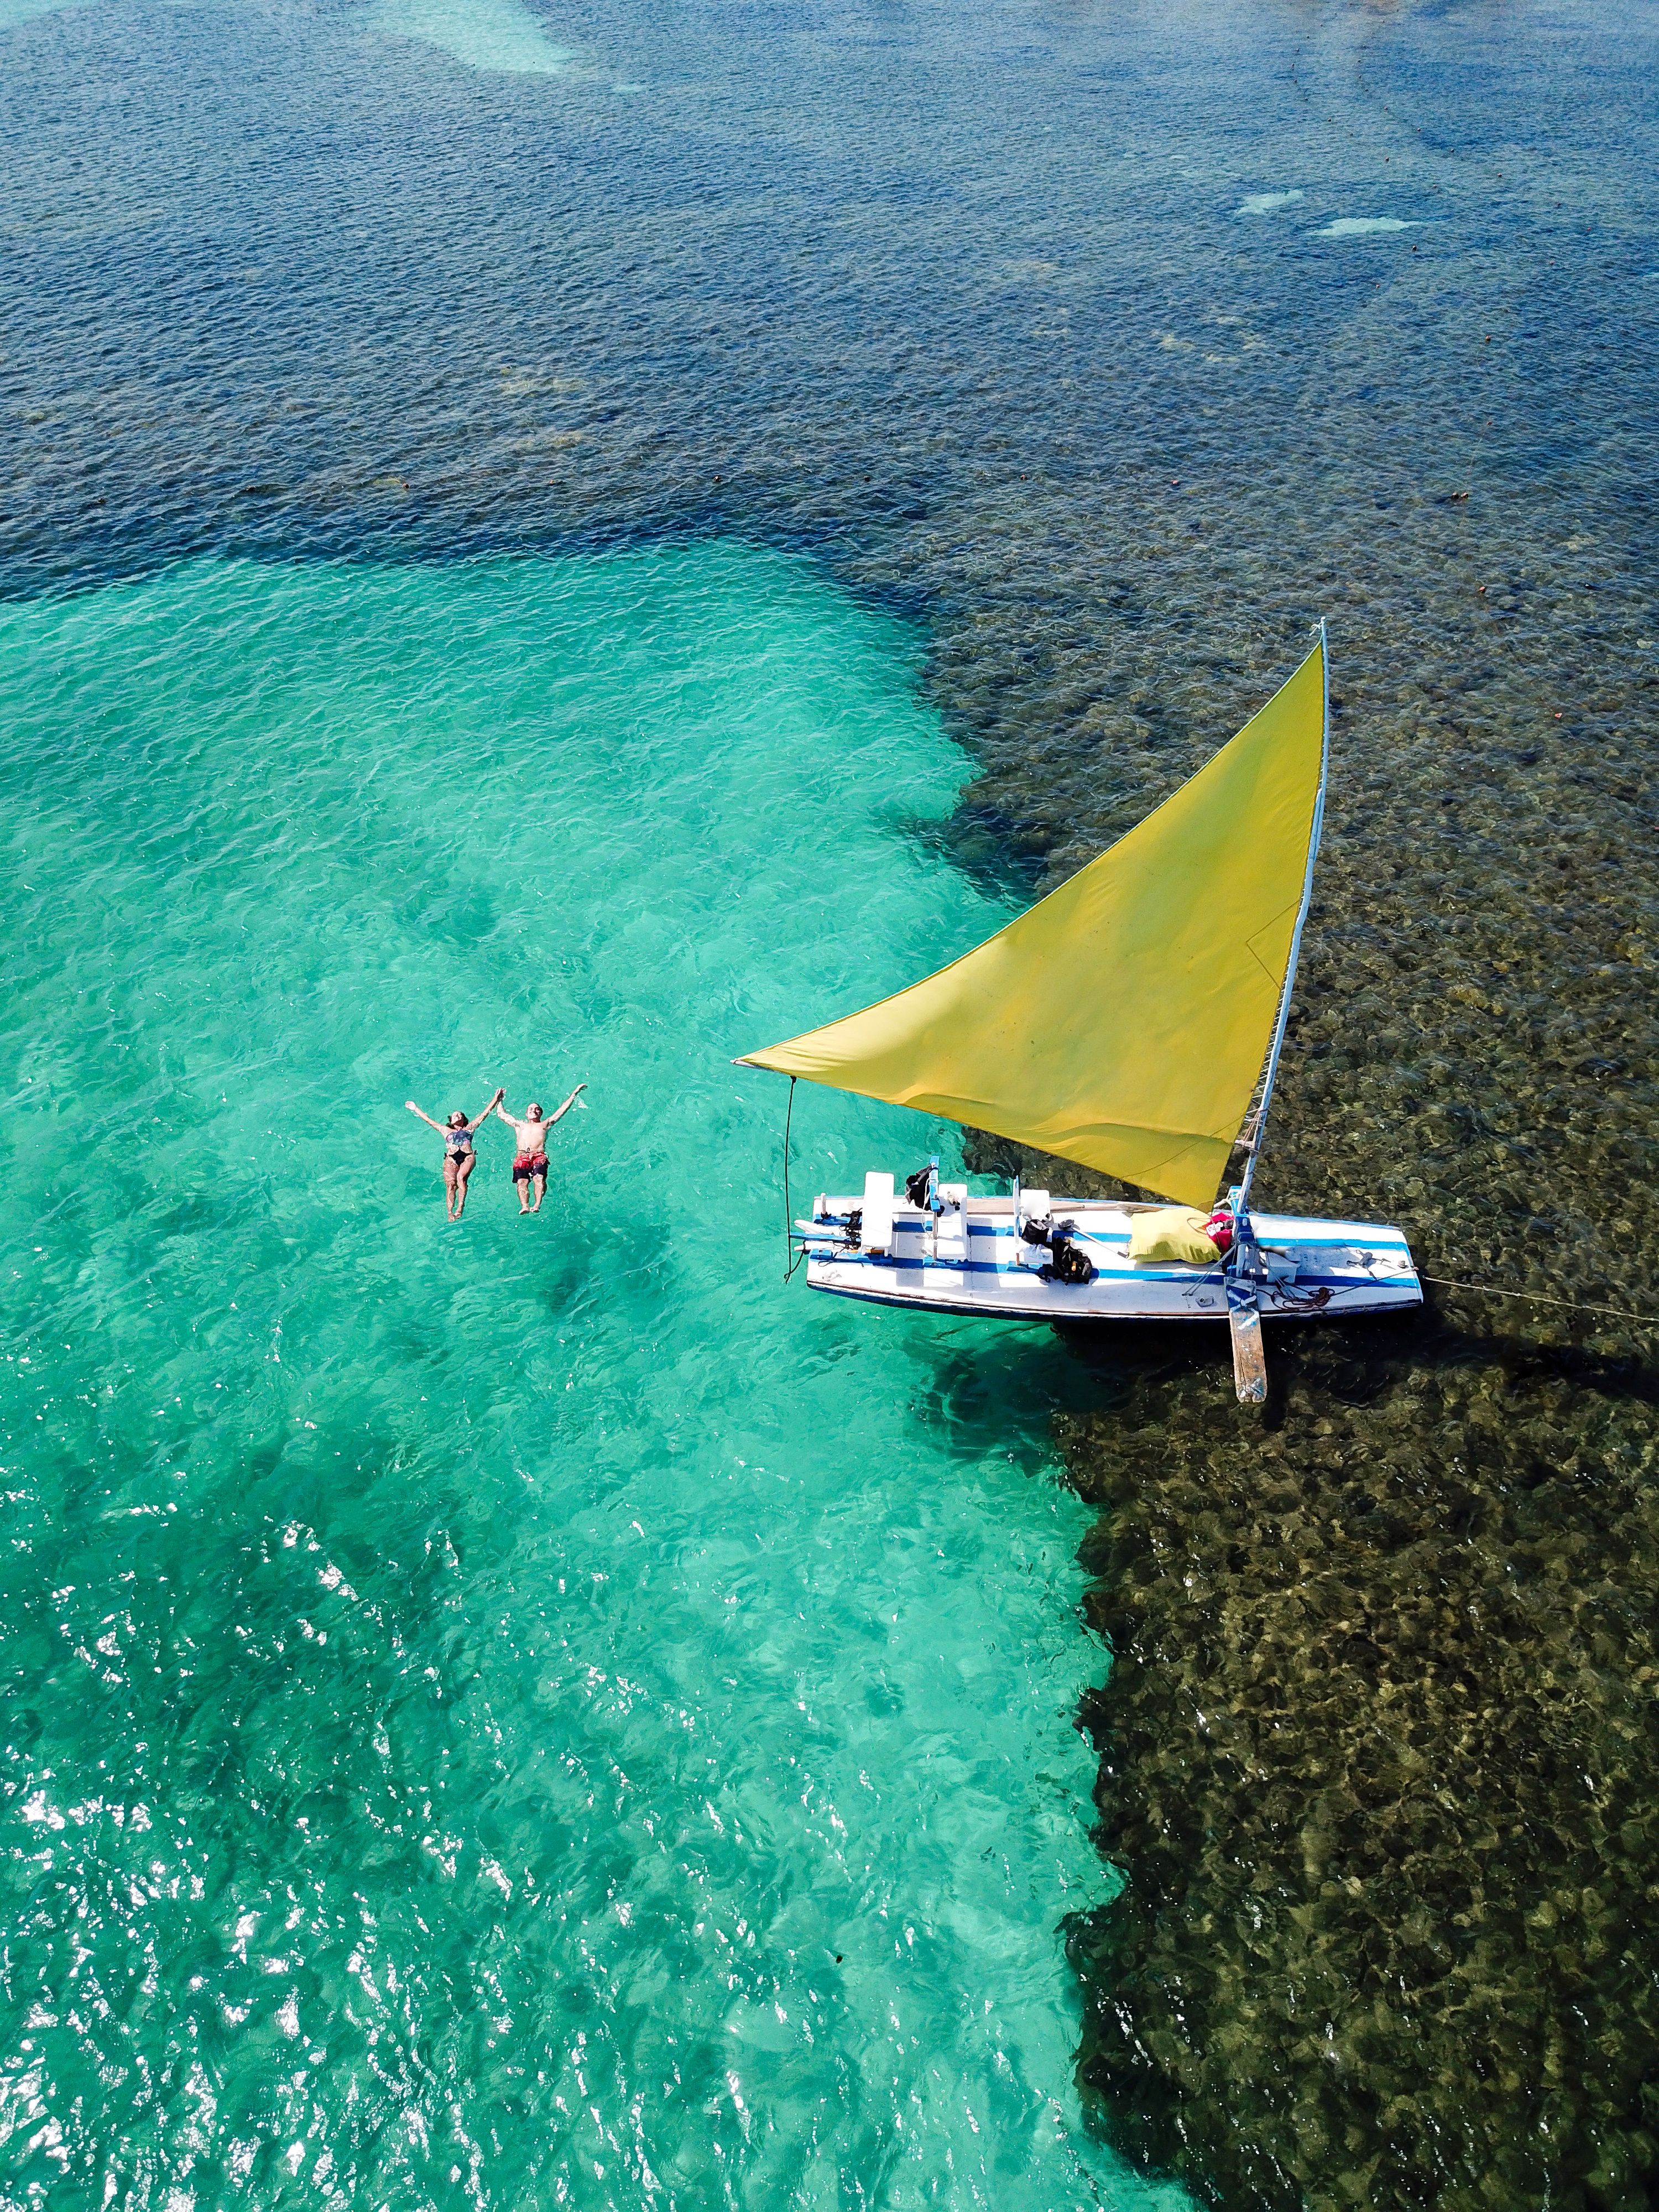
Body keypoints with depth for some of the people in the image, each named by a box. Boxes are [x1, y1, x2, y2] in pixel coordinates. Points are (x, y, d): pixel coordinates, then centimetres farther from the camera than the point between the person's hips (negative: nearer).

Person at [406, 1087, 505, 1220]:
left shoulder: (469, 1128, 29)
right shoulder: (446, 1131, 34)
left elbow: (485, 1113, 28)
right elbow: (428, 1120, 42)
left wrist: (496, 1098, 28)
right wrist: (416, 1109, 47)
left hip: (468, 1157, -1)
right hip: (451, 1159, 1)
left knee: (461, 1176, -32)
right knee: (450, 1183, -24)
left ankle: (461, 1207, -40)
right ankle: (450, 1214, -38)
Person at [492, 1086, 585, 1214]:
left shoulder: (545, 1124, 30)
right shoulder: (519, 1125, 36)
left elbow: (563, 1109, 31)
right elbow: (502, 1114, 44)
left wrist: (574, 1093, 32)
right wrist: (499, 1099, 53)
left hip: (539, 1156, -2)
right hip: (522, 1157, 2)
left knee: (539, 1178, -32)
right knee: (522, 1182, -27)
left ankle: (537, 1206, -49)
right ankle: (524, 1207, -48)